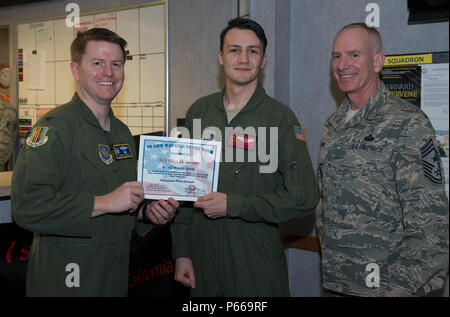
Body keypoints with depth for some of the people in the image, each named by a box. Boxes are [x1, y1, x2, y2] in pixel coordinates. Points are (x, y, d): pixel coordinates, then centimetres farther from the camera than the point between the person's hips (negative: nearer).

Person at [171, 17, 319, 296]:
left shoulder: (280, 118, -8)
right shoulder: (199, 111, 5)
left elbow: (304, 199, -12)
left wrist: (233, 205, -16)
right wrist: (181, 252, 6)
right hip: (203, 258, 4)